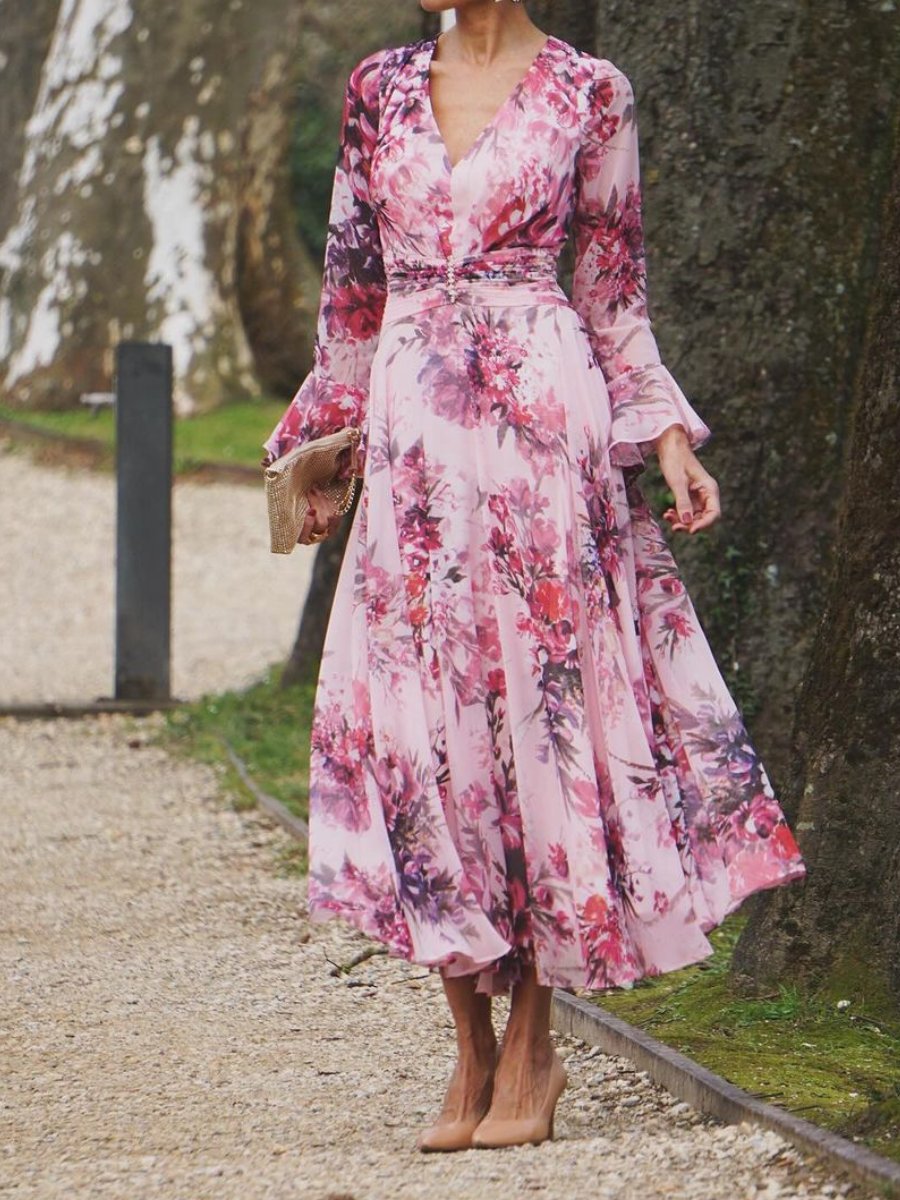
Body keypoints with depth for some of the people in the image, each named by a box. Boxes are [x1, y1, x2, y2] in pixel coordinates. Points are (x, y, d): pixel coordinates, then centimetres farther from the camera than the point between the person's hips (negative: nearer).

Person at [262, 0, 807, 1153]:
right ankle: (472, 1050, 8)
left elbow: (614, 292, 7)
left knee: (538, 693, -2)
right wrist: (316, 446, 18)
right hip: (412, 430, 3)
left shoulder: (589, 94, 2)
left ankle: (530, 1044, 7)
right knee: (421, 714, -1)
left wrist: (668, 439, -1)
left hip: (542, 419, -3)